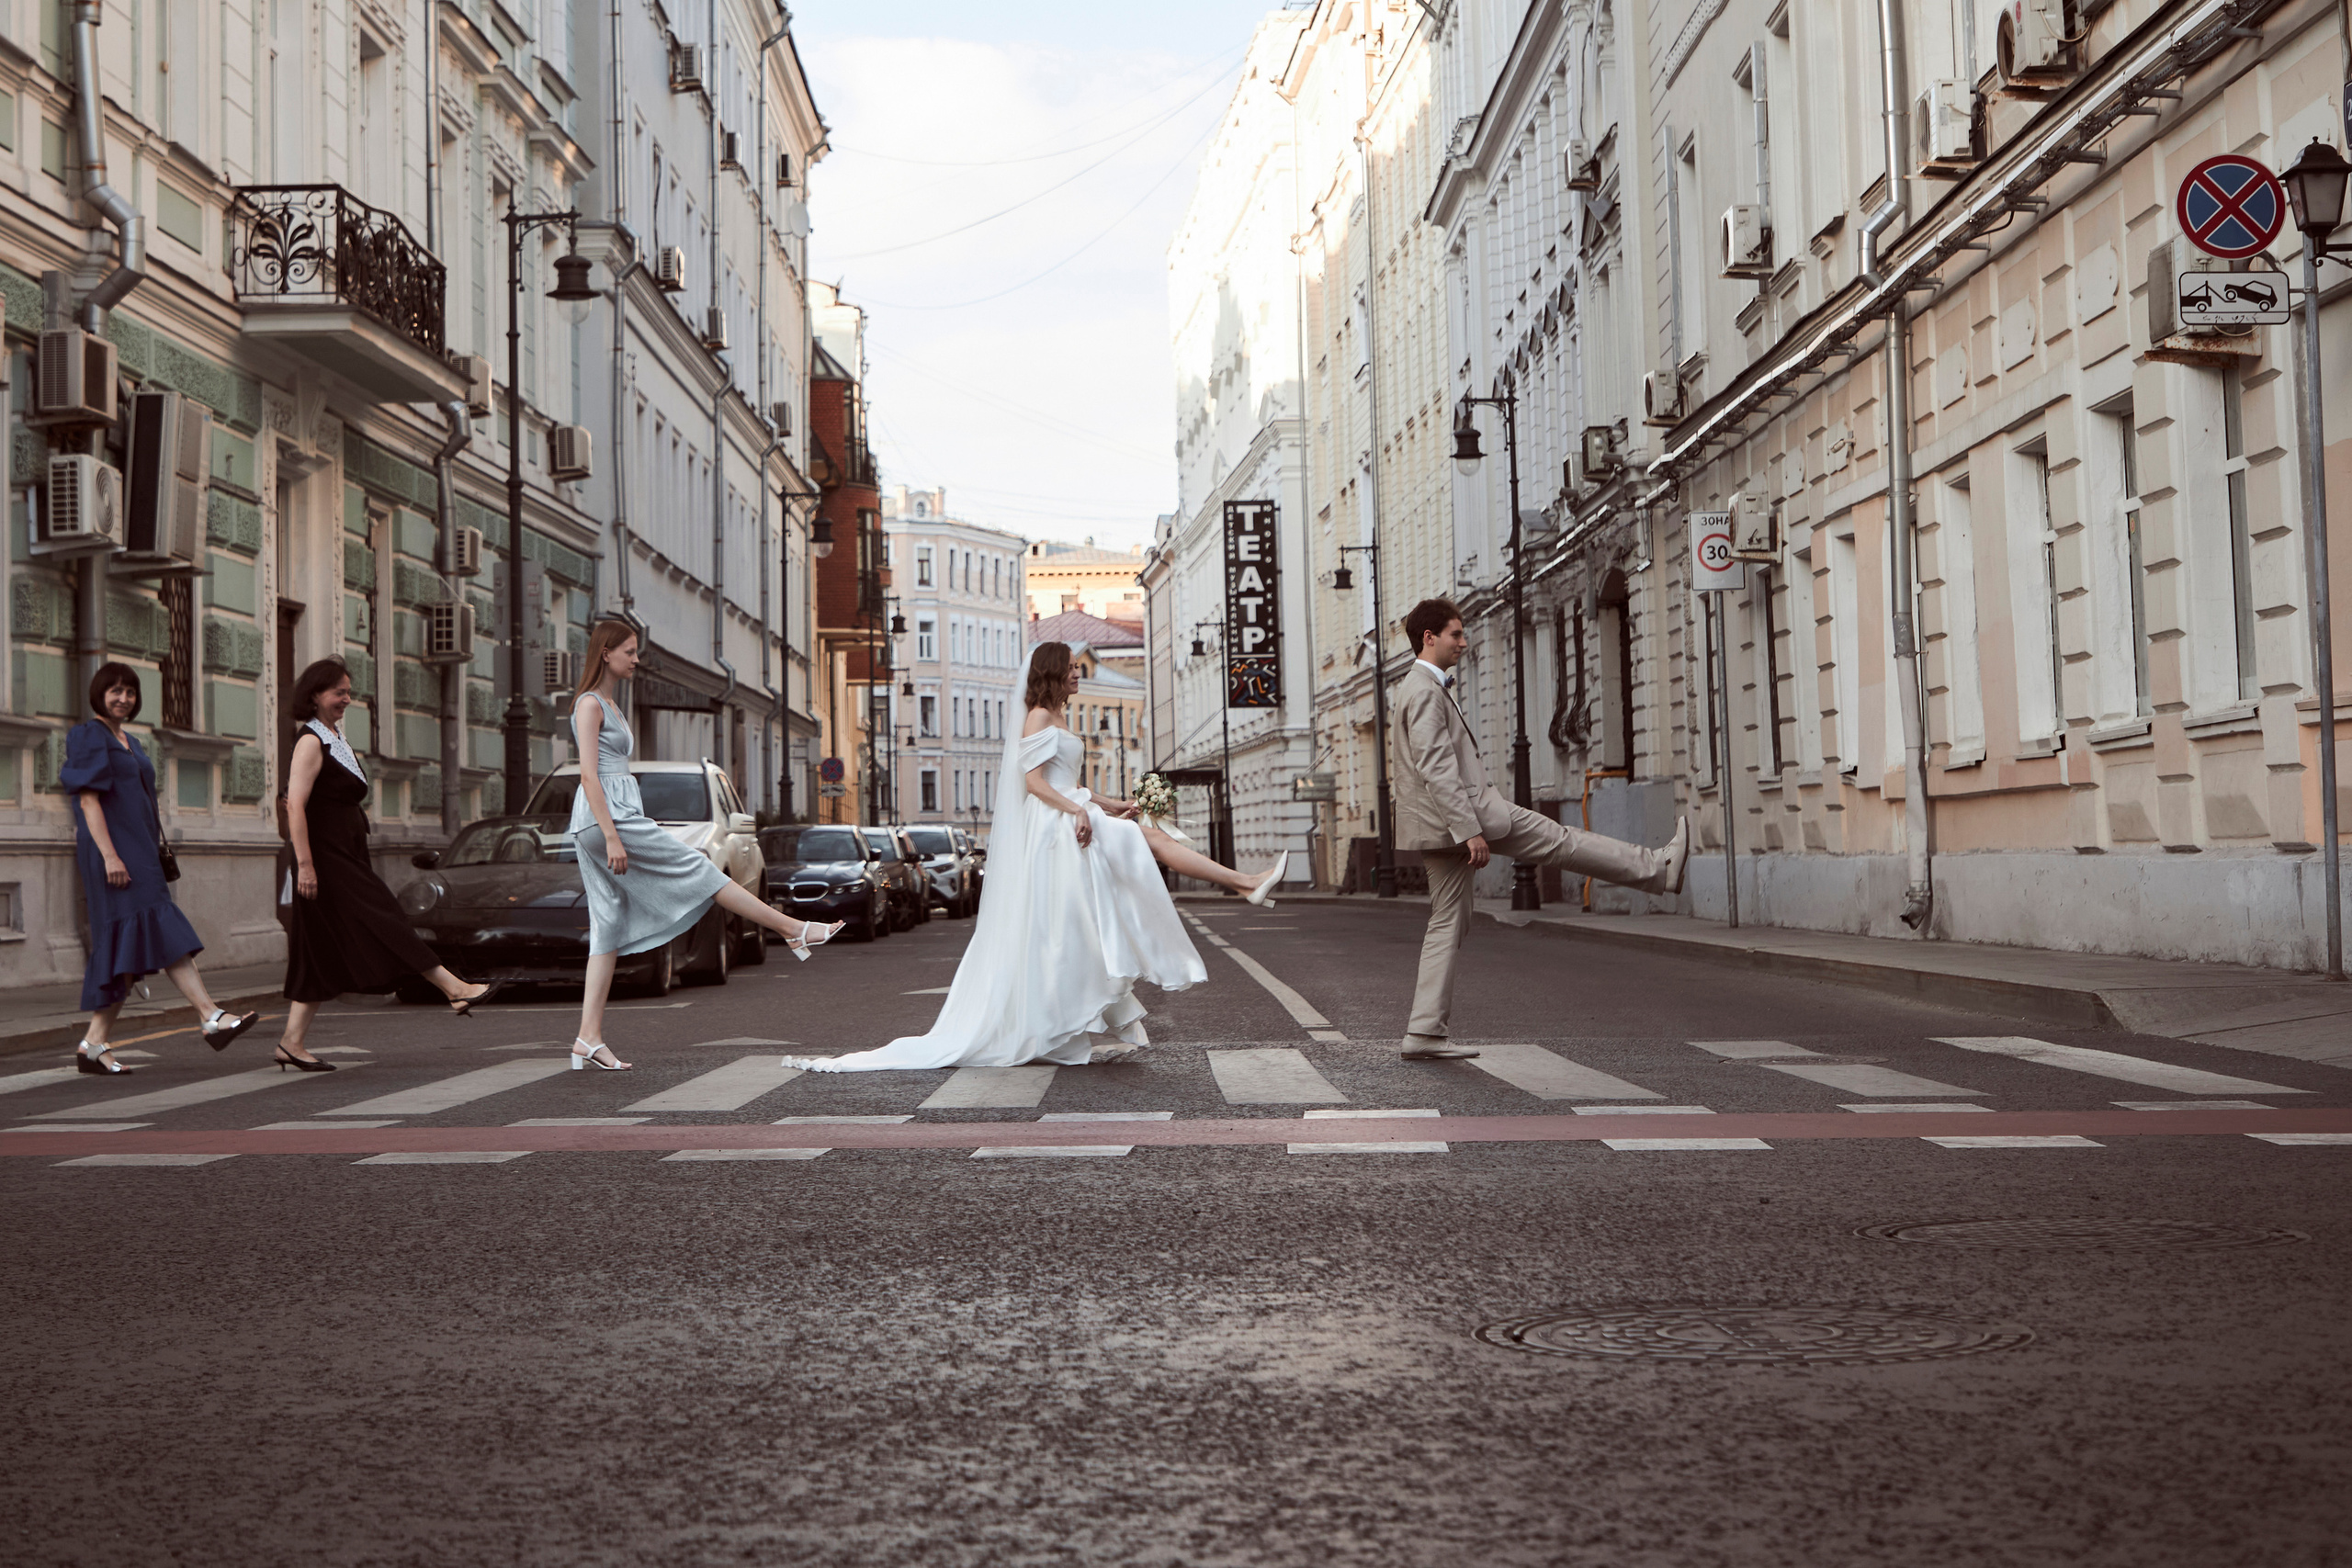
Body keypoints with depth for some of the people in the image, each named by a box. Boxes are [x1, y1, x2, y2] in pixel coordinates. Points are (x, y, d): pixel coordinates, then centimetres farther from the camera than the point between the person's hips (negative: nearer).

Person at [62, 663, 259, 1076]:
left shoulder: (130, 744, 22)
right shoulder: (89, 737, -4)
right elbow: (88, 799, -13)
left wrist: (151, 854, 21)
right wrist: (109, 855, -21)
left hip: (136, 852, 9)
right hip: (113, 851, -9)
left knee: (128, 948, 4)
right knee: (160, 930, -19)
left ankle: (94, 1045, 5)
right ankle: (211, 1018, -28)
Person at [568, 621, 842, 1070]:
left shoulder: (609, 704, 21)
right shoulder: (590, 704, -8)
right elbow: (588, 773, -17)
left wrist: (614, 833, 24)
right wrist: (612, 836, -22)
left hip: (616, 817, 10)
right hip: (606, 817, -10)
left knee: (610, 928, 4)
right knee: (694, 869, -5)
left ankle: (589, 1038, 1)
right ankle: (794, 929, 0)